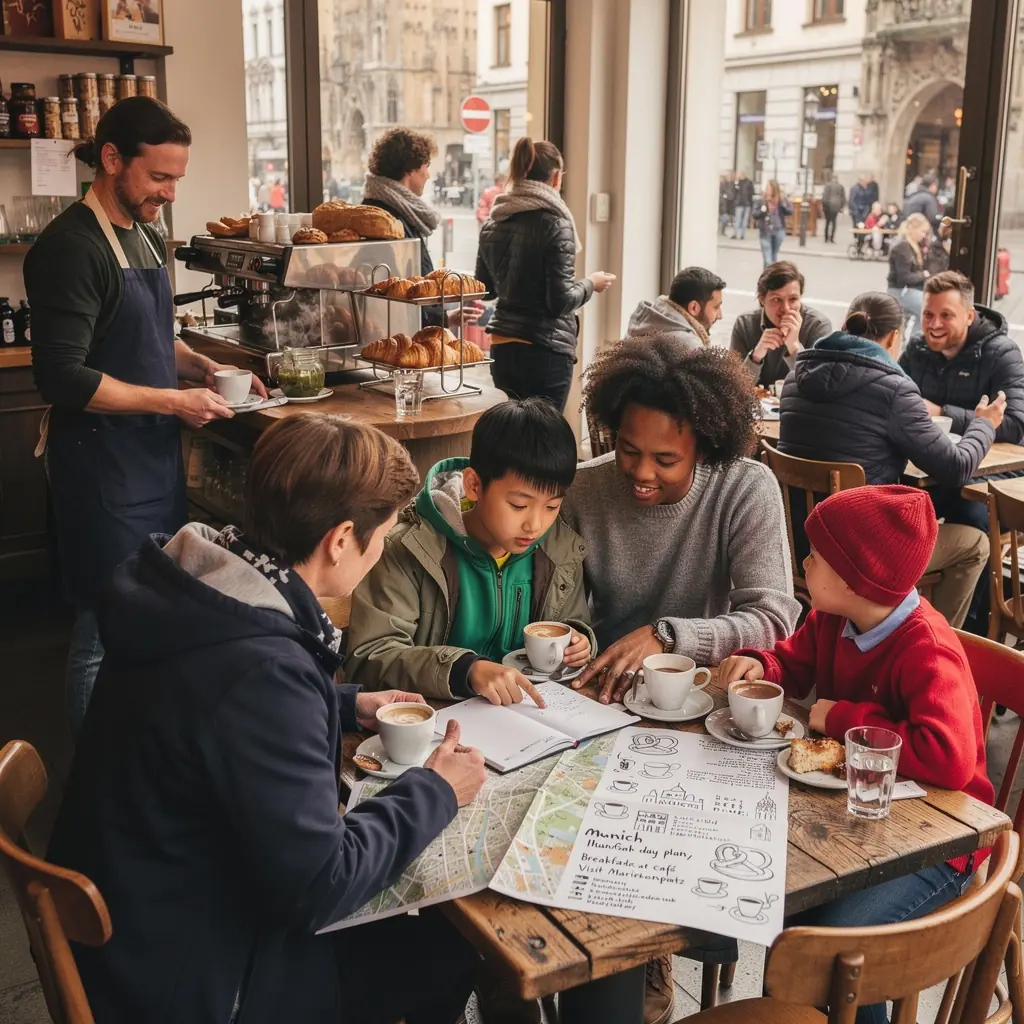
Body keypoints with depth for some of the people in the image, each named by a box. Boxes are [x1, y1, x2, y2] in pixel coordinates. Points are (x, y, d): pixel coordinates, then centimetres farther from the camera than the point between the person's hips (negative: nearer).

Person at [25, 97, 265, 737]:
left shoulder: (147, 238, 12)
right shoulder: (71, 247, -16)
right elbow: (63, 378, -22)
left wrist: (202, 367, 7)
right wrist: (173, 402, -18)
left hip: (157, 455, 9)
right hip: (103, 463, -9)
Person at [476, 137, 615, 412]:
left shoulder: (492, 225, 7)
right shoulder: (555, 224, -11)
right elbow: (560, 301, -14)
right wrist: (591, 284, 4)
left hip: (501, 349, 6)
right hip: (545, 352, -6)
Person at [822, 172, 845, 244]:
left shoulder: (828, 185, -5)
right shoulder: (841, 186, 5)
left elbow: (824, 195, -8)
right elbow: (843, 197, 9)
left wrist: (823, 204, -1)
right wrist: (842, 206, 16)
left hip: (828, 205, -2)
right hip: (836, 206, 2)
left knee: (827, 221, 8)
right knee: (834, 222, 7)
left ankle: (826, 238, 8)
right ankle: (832, 238, -1)